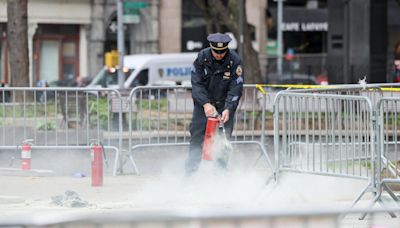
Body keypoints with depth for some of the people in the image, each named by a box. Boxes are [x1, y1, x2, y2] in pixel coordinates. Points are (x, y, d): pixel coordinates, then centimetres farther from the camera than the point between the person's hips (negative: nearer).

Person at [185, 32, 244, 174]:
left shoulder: (235, 61, -17)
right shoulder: (202, 57, -14)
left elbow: (235, 88, -17)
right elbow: (197, 83, -15)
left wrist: (228, 109, -29)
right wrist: (205, 104, -28)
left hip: (225, 103, 0)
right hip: (203, 101, 1)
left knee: (224, 136, -6)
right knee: (197, 133, -6)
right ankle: (191, 170, -2)